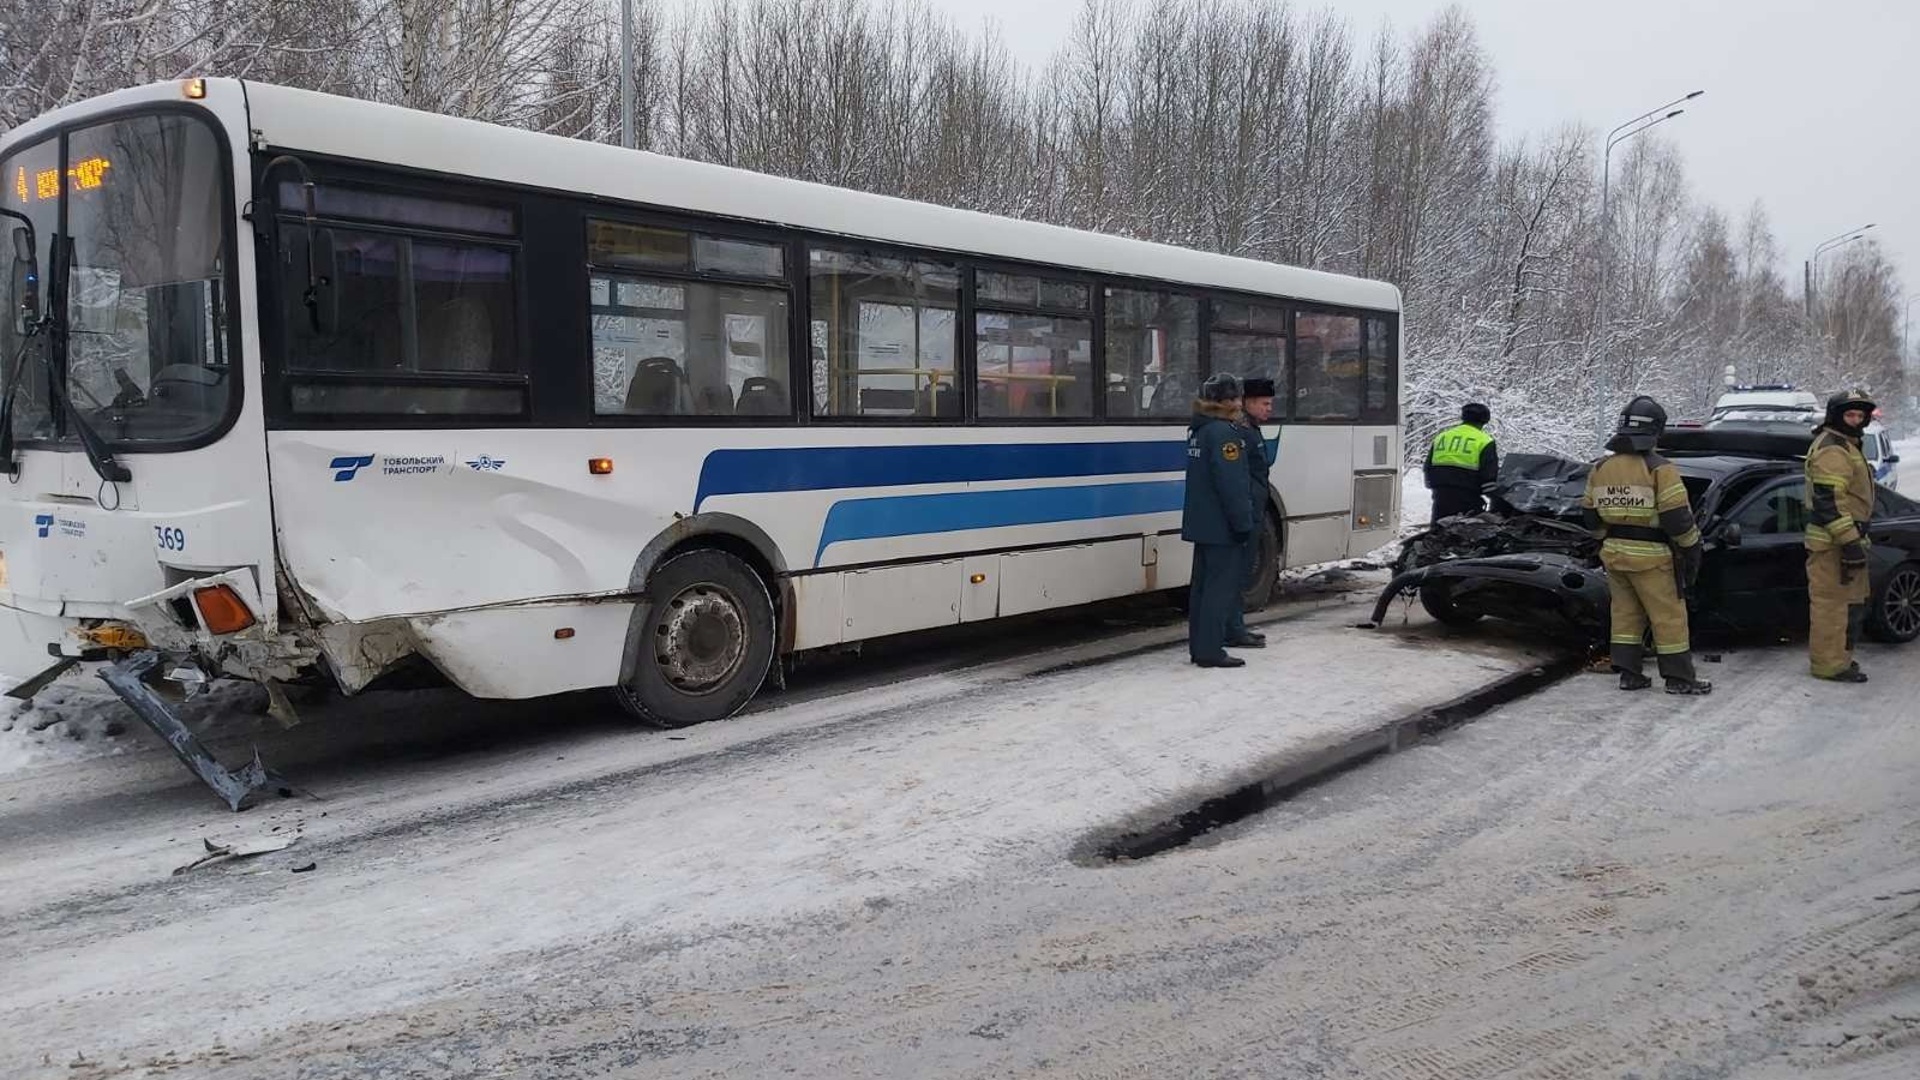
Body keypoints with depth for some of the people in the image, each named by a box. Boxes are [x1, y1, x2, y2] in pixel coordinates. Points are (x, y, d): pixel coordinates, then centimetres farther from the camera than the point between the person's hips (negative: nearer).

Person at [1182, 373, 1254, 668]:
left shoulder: (1198, 431, 15)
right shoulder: (1223, 433, -16)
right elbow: (1231, 485, -21)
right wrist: (1243, 523, -17)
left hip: (1201, 524, 10)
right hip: (1221, 526, -10)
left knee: (1203, 584, 13)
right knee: (1222, 586, -5)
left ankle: (1199, 647, 19)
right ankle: (1210, 650, -4)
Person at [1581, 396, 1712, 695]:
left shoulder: (1600, 468, 5)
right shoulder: (1659, 469, -14)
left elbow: (1590, 515, 11)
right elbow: (1677, 517, -16)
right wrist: (1692, 548, -3)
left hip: (1613, 553, 6)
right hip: (1650, 556, -6)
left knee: (1625, 613, 14)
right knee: (1669, 616, 4)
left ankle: (1628, 673, 16)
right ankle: (1678, 678, 9)